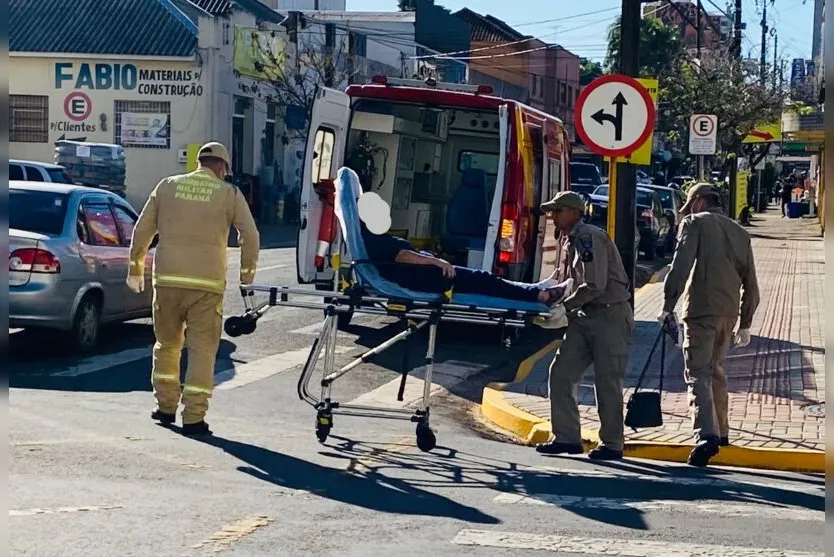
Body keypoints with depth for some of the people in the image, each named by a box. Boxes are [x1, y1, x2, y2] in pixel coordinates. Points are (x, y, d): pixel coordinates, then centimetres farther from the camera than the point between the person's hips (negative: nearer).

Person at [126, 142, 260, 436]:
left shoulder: (167, 186, 9)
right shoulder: (229, 194, 2)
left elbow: (142, 230, 11)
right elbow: (251, 237, 0)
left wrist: (136, 269, 22)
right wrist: (247, 274, 13)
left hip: (167, 279, 3)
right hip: (207, 284, -3)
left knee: (167, 344, 19)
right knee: (202, 349, 2)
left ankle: (166, 407, 26)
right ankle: (194, 417, -1)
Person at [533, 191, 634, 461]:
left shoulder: (590, 238, -15)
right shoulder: (570, 242, 13)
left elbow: (595, 286, -22)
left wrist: (562, 306, -14)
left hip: (610, 315, -9)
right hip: (585, 317, 9)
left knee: (607, 381, -3)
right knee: (561, 372, 3)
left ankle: (612, 444, 8)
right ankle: (567, 438, 9)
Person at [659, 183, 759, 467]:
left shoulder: (695, 223, 2)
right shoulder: (739, 232, 19)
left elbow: (680, 267, -11)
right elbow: (751, 284, 19)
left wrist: (667, 306, -9)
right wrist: (745, 323, 24)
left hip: (701, 310, -6)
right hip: (729, 312, 6)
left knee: (698, 374, -10)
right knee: (716, 370, 22)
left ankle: (707, 435, -27)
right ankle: (720, 431, 31)